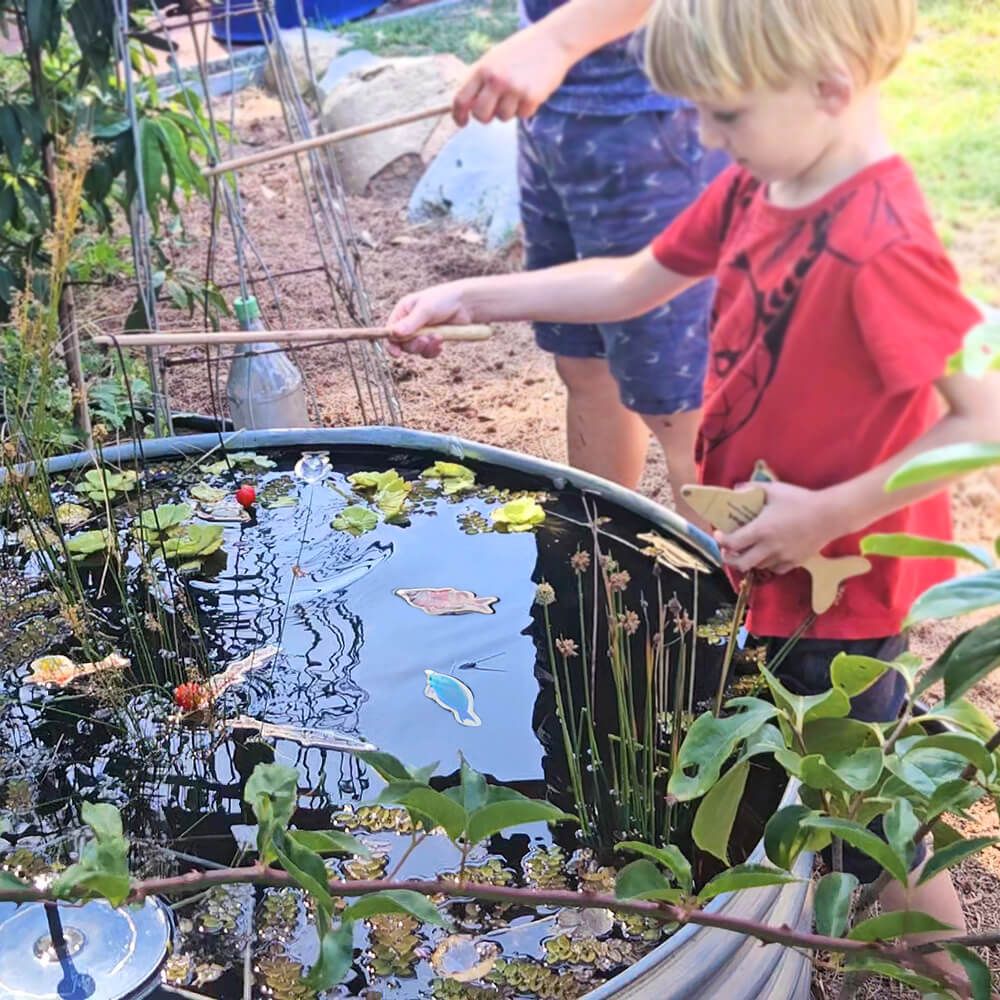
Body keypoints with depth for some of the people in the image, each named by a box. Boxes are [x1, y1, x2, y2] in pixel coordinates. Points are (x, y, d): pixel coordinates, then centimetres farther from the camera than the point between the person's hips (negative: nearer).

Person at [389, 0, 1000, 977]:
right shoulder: (757, 184, -4)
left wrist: (829, 514, -27)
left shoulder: (879, 247, -31)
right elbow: (633, 284, 5)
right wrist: (470, 297, 0)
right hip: (770, 557, 8)